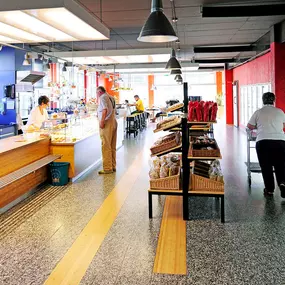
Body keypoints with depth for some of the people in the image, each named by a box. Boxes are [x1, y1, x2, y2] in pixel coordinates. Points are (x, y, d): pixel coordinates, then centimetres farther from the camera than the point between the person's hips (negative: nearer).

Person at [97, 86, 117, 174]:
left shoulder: (103, 97, -6)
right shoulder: (111, 97, 19)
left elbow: (105, 109, -20)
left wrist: (102, 121, -21)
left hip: (107, 124, -9)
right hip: (114, 122, 9)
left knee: (106, 146, -5)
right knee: (112, 147, 11)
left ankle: (107, 168, -3)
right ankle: (113, 166, 17)